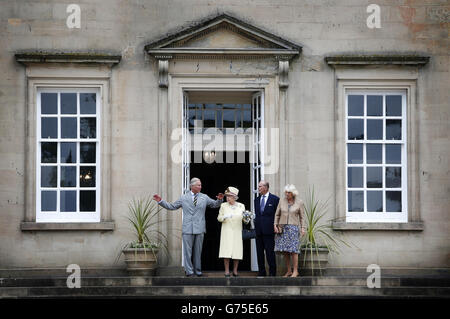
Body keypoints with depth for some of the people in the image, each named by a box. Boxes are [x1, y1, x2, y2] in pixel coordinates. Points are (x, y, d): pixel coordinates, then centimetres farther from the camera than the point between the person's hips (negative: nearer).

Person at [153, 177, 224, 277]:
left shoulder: (204, 197, 9)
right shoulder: (184, 198, 7)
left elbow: (215, 205, 15)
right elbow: (171, 207, 12)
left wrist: (220, 200, -6)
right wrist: (160, 201, 4)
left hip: (199, 229, 1)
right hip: (187, 229, -1)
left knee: (198, 251, 6)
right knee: (187, 251, -2)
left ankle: (198, 270, 14)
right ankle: (189, 271, 3)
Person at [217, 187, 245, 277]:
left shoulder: (241, 206, 8)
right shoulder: (223, 205, 6)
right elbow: (219, 218, 6)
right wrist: (225, 217, -14)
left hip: (237, 231, 1)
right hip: (227, 231, -1)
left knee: (237, 251, -2)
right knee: (226, 251, -8)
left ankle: (235, 271, 8)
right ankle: (227, 271, -3)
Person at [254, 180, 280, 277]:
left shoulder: (275, 199, 0)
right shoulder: (256, 200, 16)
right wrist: (256, 223, 7)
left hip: (268, 229, -5)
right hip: (259, 229, 6)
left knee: (270, 252, -5)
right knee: (259, 252, 6)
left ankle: (272, 273, 1)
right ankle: (261, 273, 12)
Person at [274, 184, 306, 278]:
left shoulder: (299, 202, 0)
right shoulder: (282, 201, 6)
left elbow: (302, 216, 2)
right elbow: (277, 215, 10)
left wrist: (303, 228, -7)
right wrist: (275, 225, 0)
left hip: (293, 228, -3)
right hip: (282, 228, 3)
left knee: (293, 250, -10)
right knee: (285, 250, 1)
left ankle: (295, 271, -1)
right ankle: (289, 271, 9)